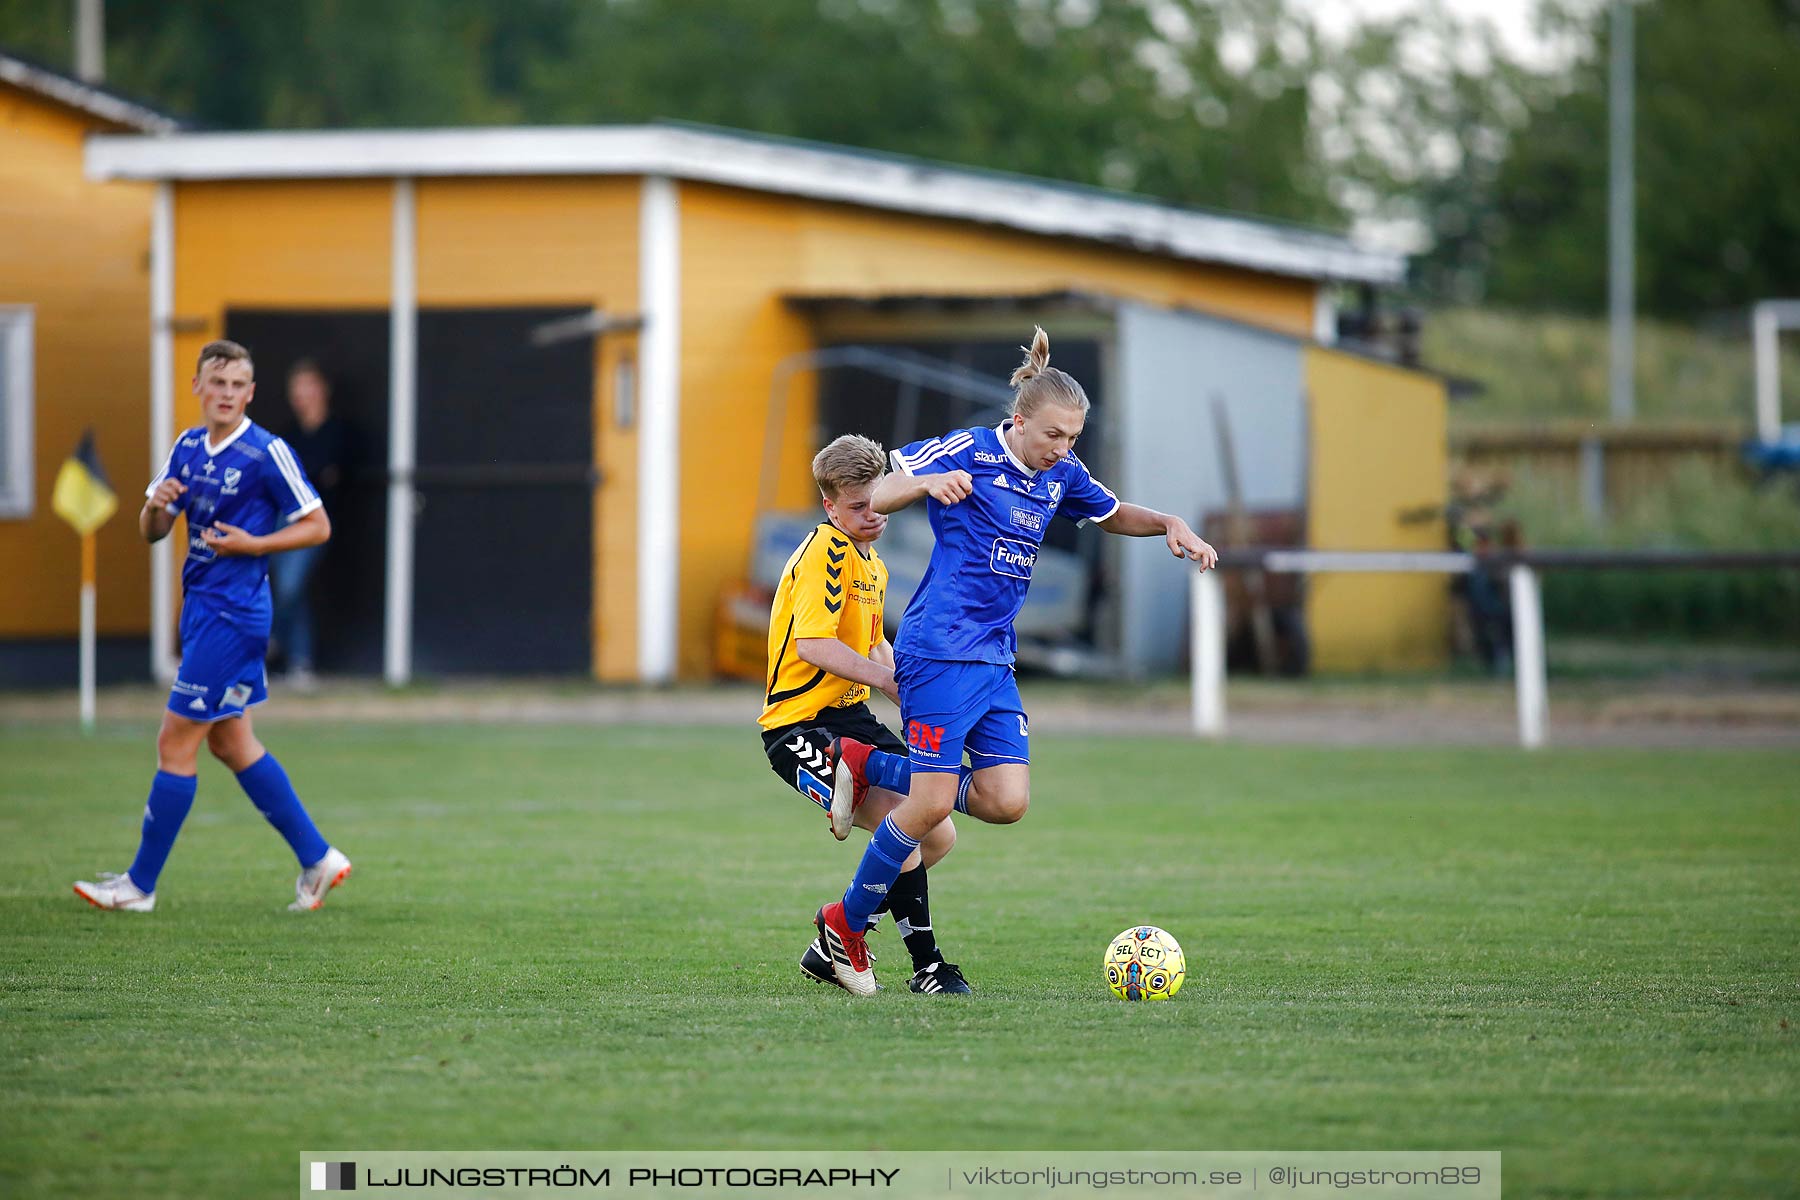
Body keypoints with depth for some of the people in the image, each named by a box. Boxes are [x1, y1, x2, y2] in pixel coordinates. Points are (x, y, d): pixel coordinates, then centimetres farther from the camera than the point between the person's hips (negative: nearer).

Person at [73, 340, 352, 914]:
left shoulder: (268, 453, -11)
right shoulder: (187, 447, 10)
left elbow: (318, 526, -6)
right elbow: (151, 533, 12)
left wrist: (252, 544, -18)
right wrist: (157, 505, -10)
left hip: (232, 613, -8)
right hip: (201, 606, 8)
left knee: (176, 742, -5)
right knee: (231, 743, 12)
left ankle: (141, 883, 2)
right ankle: (317, 858, 19)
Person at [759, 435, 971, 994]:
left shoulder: (871, 563, 16)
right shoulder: (825, 552, -16)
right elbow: (812, 643, -27)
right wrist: (890, 681, -27)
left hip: (850, 717, 10)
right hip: (800, 725, -10)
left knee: (938, 837, 8)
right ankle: (927, 965, -13)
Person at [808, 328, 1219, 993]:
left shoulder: (1060, 475, 10)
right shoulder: (968, 452, -10)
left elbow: (1114, 514, 28)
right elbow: (874, 495, -9)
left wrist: (1171, 525, 8)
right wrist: (927, 482, -29)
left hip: (994, 659, 7)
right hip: (940, 650, -7)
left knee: (1007, 801, -5)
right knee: (932, 805, -10)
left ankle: (869, 765, 14)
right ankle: (845, 924, 9)